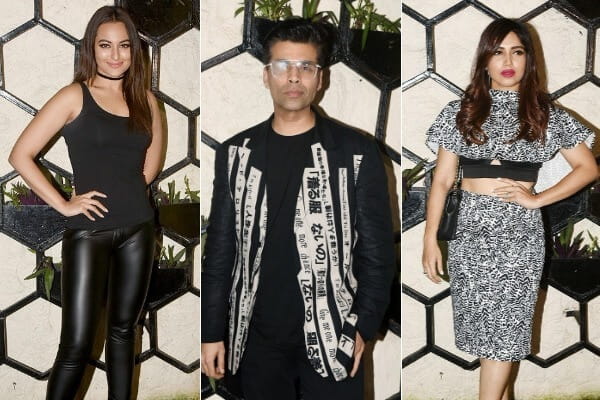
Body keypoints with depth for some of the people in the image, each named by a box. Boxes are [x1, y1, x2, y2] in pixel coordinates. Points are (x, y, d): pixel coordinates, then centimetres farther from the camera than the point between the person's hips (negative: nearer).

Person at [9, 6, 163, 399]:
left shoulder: (146, 99, 8)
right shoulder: (74, 97, -5)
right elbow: (21, 155, -9)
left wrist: (126, 191, 7)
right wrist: (63, 204, -11)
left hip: (138, 229, 5)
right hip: (89, 232, -4)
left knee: (123, 330, 15)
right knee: (77, 344, -4)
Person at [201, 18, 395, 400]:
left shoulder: (356, 152, -4)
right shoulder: (236, 154, 3)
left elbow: (377, 250, -3)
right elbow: (220, 249, 5)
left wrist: (365, 326, -8)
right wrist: (213, 331, 4)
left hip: (331, 337, -2)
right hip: (258, 339, 3)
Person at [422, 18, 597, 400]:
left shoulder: (546, 114, 2)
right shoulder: (461, 112, 3)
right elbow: (442, 179, 3)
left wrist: (537, 199, -5)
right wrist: (430, 238, -2)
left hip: (520, 231, -1)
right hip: (471, 229, 2)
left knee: (504, 327, 1)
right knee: (483, 323, 9)